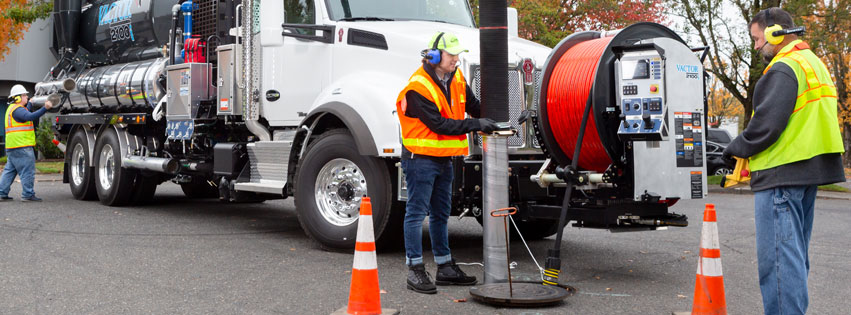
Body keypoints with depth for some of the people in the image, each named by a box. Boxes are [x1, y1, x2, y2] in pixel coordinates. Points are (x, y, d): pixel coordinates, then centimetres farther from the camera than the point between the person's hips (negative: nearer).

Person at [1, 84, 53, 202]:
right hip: (21, 146, -11)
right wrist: (45, 108, -37)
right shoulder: (17, 109, -12)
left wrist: (31, 103, 49)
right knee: (27, 171, -6)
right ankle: (28, 194, -5)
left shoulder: (12, 108, 21)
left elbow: (26, 114, 39)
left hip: (11, 147, 11)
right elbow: (30, 116, -30)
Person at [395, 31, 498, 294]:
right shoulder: (418, 87, -19)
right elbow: (439, 124, -23)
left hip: (444, 158, 8)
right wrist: (476, 125, -24)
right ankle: (415, 270, 5)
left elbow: (473, 105, 13)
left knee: (440, 214, 16)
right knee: (417, 213, -2)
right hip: (420, 158, -8)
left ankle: (445, 267, 26)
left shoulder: (456, 79, 6)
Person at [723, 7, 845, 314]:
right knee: (796, 252, 16)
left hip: (781, 174, -11)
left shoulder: (783, 69, -13)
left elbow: (766, 125, -20)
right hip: (809, 171, 11)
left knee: (778, 255, -9)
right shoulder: (814, 64, 20)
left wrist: (736, 148, -3)